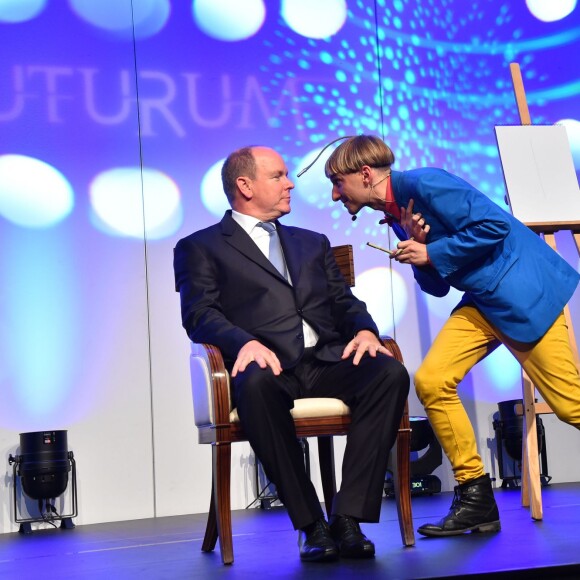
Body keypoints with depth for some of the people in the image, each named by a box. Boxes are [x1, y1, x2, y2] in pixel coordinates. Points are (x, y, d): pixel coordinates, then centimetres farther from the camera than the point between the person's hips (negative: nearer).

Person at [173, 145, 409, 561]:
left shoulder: (313, 243, 31)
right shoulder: (200, 247, 14)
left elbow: (345, 302, 21)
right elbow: (199, 314, -1)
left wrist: (364, 330, -3)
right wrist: (246, 343, -22)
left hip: (326, 363, 4)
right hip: (269, 366, -4)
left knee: (390, 372, -27)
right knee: (256, 384, -40)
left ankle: (348, 518, -26)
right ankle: (311, 525, -28)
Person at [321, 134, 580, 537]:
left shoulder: (424, 184, -15)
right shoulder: (394, 213, 11)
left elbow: (493, 225, -20)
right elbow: (437, 286, 11)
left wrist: (432, 254, -15)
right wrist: (416, 249, -7)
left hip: (524, 292, -8)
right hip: (482, 302, 8)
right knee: (431, 381, -8)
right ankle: (476, 500, -1)